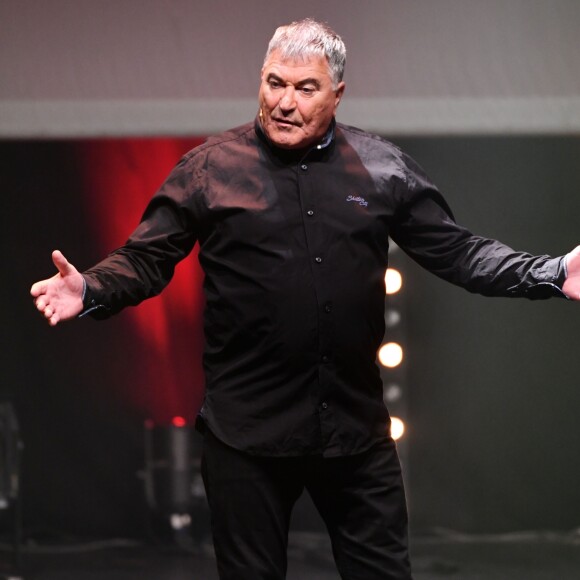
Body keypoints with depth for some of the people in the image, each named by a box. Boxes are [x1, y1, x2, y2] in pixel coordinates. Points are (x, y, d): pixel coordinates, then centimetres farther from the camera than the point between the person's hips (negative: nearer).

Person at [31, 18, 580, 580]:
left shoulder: (382, 167, 5)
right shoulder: (209, 169, -1)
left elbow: (456, 251, 8)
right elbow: (145, 259, -1)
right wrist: (90, 291, -21)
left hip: (356, 428, 2)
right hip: (247, 430, -2)